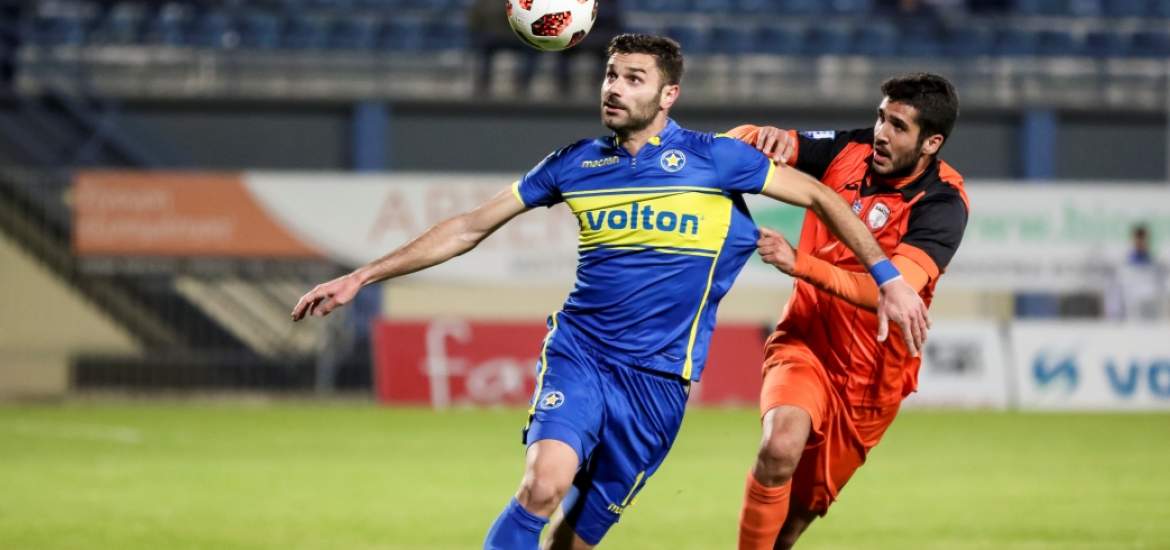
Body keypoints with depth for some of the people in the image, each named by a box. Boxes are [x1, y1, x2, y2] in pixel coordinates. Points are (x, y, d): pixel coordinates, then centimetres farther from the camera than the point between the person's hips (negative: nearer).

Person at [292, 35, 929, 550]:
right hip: (577, 354, 1)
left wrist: (889, 278, 2)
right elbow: (470, 228, 13)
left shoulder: (712, 158, 0)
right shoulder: (575, 165, 7)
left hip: (658, 374, -1)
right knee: (544, 485, -25)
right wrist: (359, 278, 10)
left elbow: (820, 196, 7)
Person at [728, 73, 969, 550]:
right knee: (781, 446, -30)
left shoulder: (942, 205, -16)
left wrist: (798, 264, -40)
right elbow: (736, 143, -1)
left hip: (870, 376, -1)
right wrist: (765, 136, -26)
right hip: (805, 343, 1)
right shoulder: (849, 151, -6)